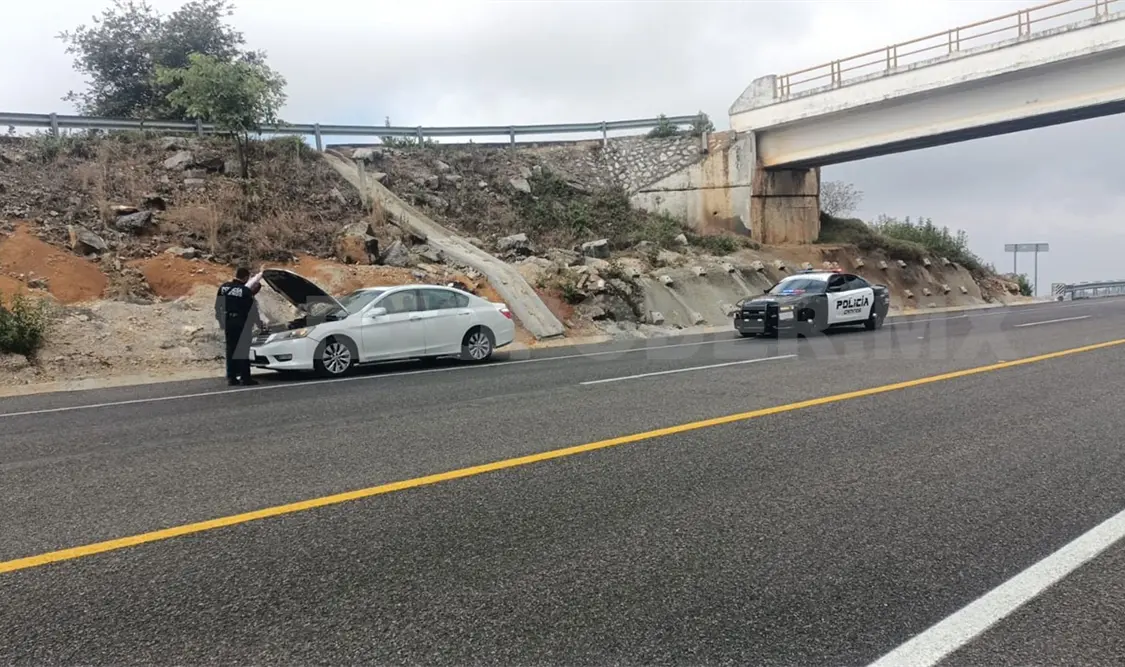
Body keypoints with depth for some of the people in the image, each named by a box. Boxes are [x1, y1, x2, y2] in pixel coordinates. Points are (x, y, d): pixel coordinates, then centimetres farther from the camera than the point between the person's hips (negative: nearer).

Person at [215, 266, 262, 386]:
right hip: (241, 323, -5)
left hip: (228, 322, 5)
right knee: (243, 350, -1)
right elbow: (252, 310, -8)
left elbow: (218, 306, 8)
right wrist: (258, 322, 8)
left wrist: (221, 321, 18)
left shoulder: (223, 287, 3)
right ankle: (245, 377, 0)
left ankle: (231, 377, 12)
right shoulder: (246, 291, -14)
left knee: (230, 349, 10)